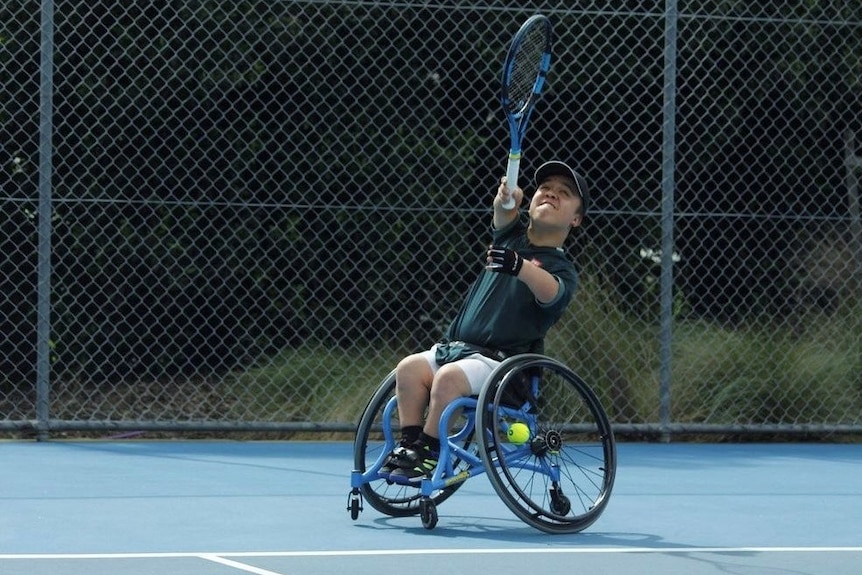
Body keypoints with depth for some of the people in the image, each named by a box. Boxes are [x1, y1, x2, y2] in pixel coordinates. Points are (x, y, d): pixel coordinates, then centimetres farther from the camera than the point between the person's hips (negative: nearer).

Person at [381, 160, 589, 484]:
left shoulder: (562, 269, -2)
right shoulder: (512, 236, 14)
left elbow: (550, 292, -25)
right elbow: (503, 215, -9)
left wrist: (520, 267, -47)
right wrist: (506, 199, -35)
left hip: (503, 359, -6)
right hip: (456, 347, 6)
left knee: (450, 376, -31)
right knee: (410, 368, -17)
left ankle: (428, 451, -20)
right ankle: (409, 443, -13)